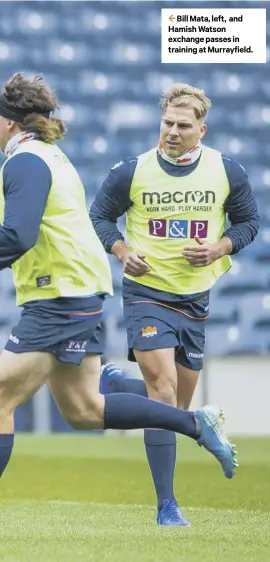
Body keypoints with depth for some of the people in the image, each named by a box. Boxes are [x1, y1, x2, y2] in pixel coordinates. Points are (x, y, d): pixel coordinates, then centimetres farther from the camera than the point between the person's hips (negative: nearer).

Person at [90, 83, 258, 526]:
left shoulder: (227, 171, -3)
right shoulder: (132, 172, -7)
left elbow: (248, 222, 9)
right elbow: (100, 216, 7)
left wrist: (220, 248, -10)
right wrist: (122, 251, -11)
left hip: (195, 298, 4)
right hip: (147, 294, -4)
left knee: (176, 406, 10)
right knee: (164, 391, -17)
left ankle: (113, 382, 42)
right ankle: (167, 505, -12)